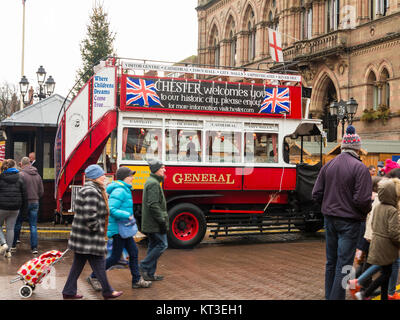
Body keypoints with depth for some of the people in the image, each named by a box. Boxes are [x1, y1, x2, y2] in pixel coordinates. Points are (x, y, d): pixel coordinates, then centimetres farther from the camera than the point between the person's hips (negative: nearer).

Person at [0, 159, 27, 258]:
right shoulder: (19, 179, 2)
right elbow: (24, 194, 4)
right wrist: (23, 207, 13)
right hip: (15, 207, 3)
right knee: (10, 228, 9)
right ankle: (8, 251, 9)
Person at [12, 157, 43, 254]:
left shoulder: (21, 174, -10)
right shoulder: (37, 175, 6)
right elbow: (41, 191, 8)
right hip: (35, 203, 4)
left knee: (17, 225, 11)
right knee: (33, 226, 6)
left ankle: (13, 245, 21)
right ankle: (34, 247, 2)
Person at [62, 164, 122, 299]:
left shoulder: (89, 190, 15)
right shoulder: (91, 192, -20)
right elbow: (90, 216, -27)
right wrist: (97, 229, -14)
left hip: (81, 236, 10)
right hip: (90, 238, -10)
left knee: (78, 264, 15)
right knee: (98, 263, 3)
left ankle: (69, 291, 21)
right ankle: (107, 291, 15)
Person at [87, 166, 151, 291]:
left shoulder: (125, 190, 12)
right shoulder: (119, 191, -20)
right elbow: (111, 210, -27)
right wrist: (128, 215, -25)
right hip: (119, 228, -10)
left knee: (133, 252, 12)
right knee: (115, 257, -2)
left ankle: (137, 280, 19)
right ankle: (94, 277, 10)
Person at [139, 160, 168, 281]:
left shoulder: (151, 182, 18)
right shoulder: (153, 183, -16)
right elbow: (153, 205, -23)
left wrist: (162, 220, 24)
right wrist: (162, 221, -21)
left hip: (150, 224, 11)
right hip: (154, 224, -11)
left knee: (154, 246, 13)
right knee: (162, 244, -6)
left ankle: (150, 274, 17)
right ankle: (144, 266, -4)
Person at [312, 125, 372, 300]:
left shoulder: (328, 166, 3)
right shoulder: (360, 168, -13)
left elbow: (316, 195, 2)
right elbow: (363, 200, -19)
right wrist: (366, 211, 1)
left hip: (329, 218, 6)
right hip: (349, 221, -6)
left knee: (331, 262, 17)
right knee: (343, 265, 0)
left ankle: (329, 296, 26)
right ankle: (337, 297, 1)